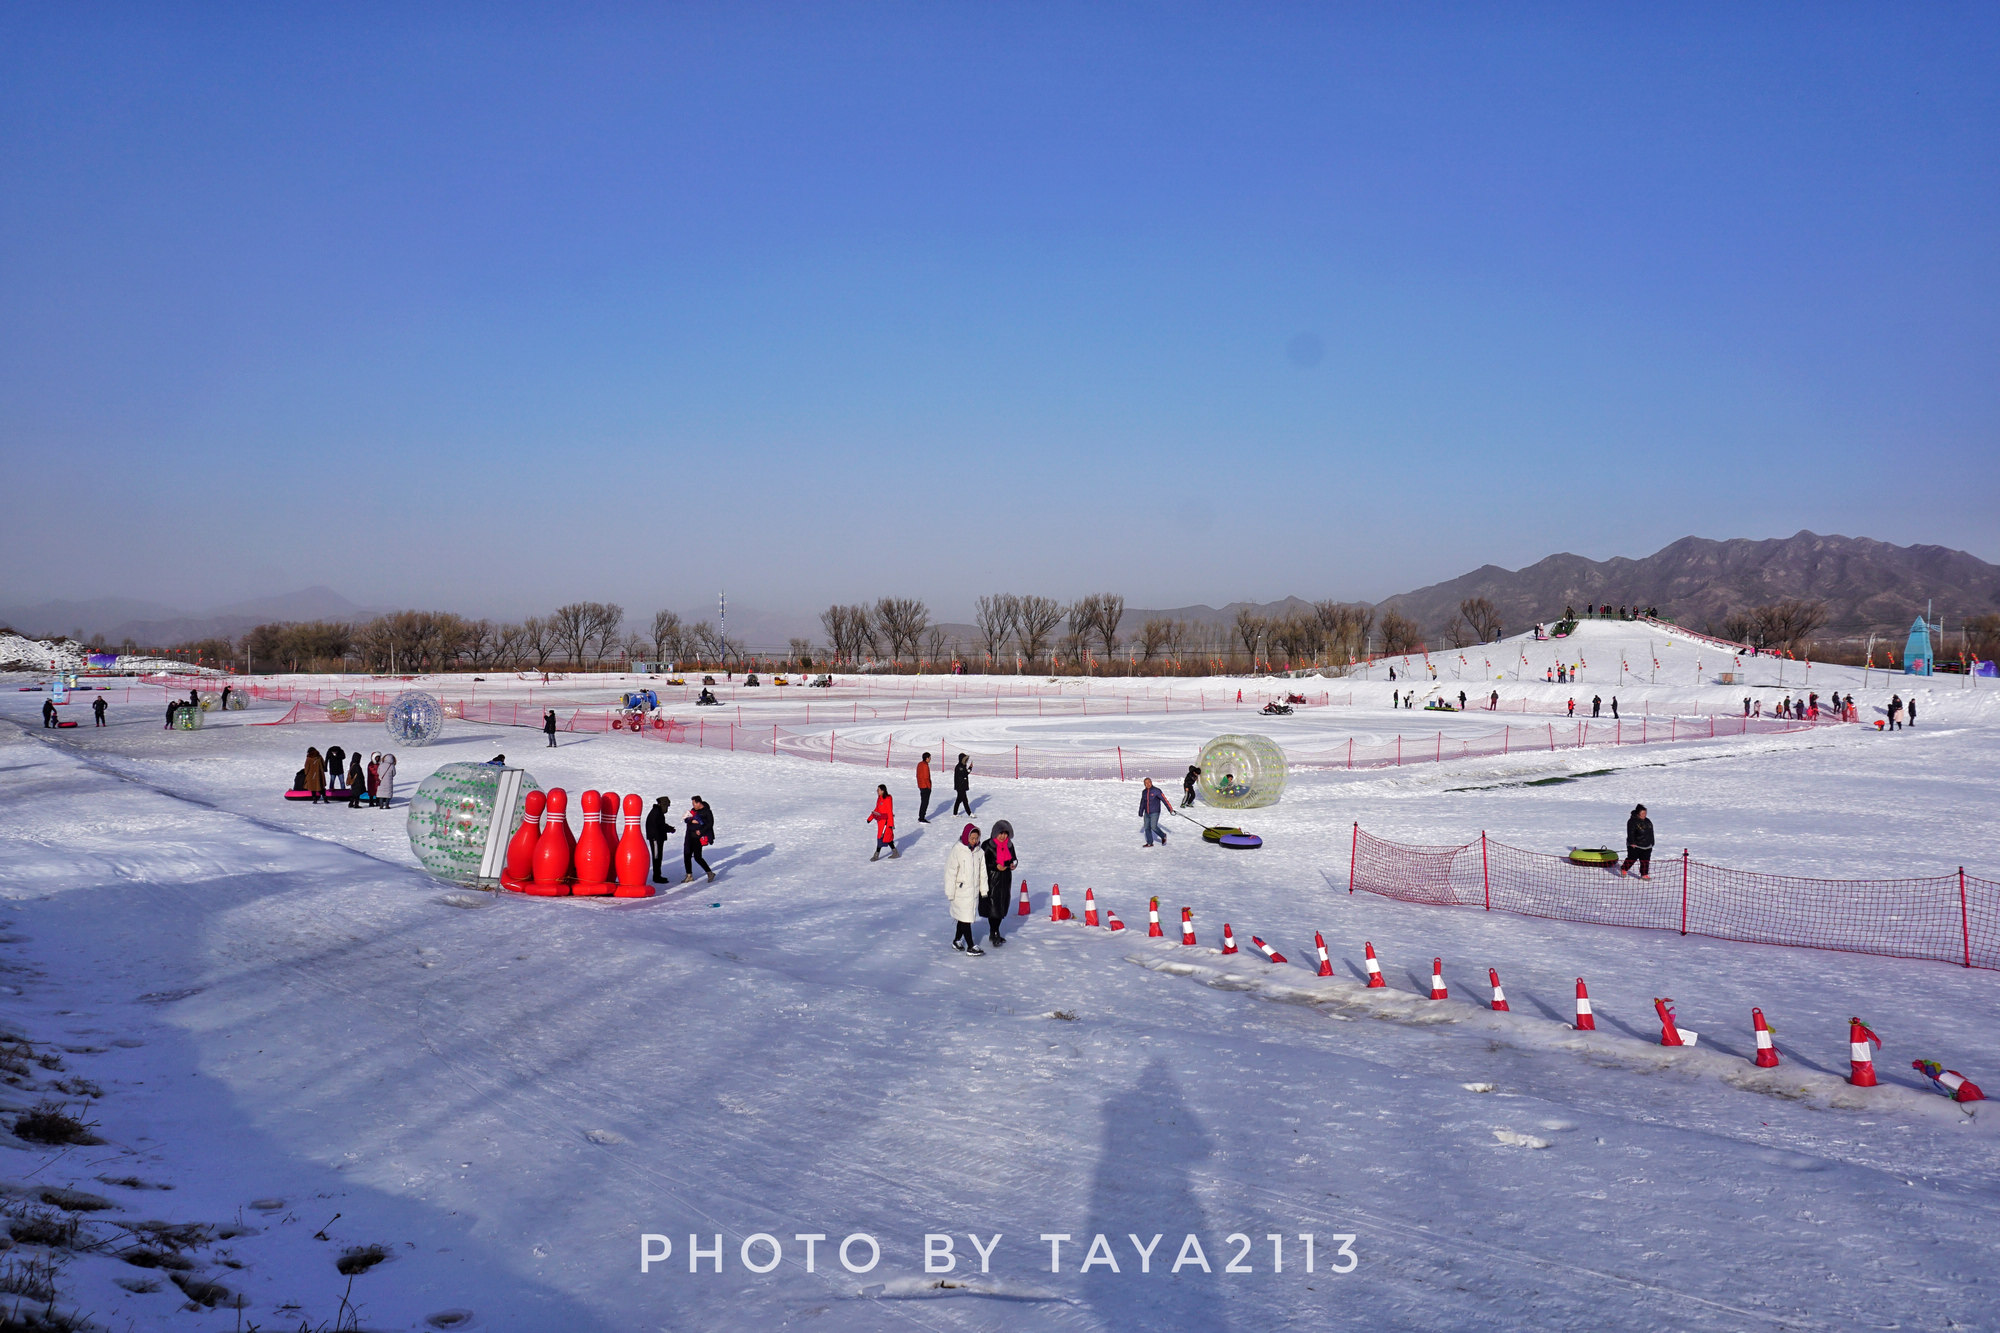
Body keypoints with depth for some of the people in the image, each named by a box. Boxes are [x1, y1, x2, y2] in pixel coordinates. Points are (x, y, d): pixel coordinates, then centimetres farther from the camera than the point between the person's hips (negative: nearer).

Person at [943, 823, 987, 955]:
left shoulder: (978, 851, 3)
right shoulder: (957, 851, -14)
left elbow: (982, 871, 12)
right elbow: (951, 872, -11)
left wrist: (984, 889, 12)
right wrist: (950, 893, -10)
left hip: (974, 890, 5)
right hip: (961, 891, -5)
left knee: (962, 917, 15)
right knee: (965, 918, -3)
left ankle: (957, 941, 30)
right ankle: (971, 946, 0)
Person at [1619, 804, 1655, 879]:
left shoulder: (1648, 821, 12)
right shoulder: (1632, 821, -10)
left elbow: (1651, 833, 20)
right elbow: (1630, 833, -16)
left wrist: (1651, 843, 18)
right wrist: (1632, 843, -21)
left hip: (1647, 847, 6)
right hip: (1635, 846, -6)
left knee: (1645, 861, 2)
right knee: (1632, 858, 0)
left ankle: (1644, 874, 8)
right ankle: (1623, 869, 21)